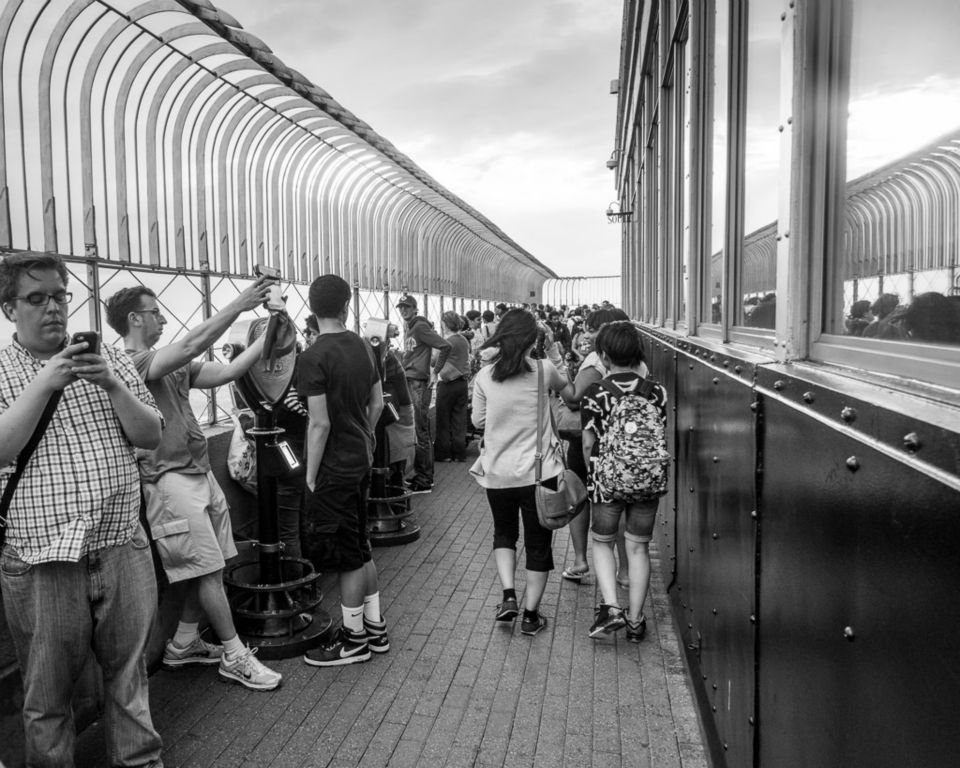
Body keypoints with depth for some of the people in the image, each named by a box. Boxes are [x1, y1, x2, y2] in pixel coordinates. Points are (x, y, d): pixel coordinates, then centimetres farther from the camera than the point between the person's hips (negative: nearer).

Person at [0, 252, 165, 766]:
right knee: (47, 695, 12)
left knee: (129, 676, 14)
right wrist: (44, 384, -16)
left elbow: (151, 436, 5)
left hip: (123, 549, 2)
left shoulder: (110, 359, 9)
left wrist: (113, 386, -10)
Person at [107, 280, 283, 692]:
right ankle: (235, 656, 7)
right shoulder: (130, 363, -11)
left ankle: (183, 643, 29)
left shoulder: (174, 365, 16)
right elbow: (193, 344, -23)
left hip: (200, 471, 9)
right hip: (170, 478, -9)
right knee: (208, 569, -4)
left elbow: (226, 372, 8)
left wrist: (267, 338, 2)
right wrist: (241, 303, -23)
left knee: (211, 567, 13)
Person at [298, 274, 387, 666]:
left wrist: (311, 475, -12)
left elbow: (320, 423, -20)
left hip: (333, 470, -7)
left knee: (346, 558, 5)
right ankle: (375, 627, 31)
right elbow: (377, 403, 10)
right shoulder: (362, 346, 3)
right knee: (359, 549, 19)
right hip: (360, 461, 8)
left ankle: (355, 640, 20)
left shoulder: (314, 358, -18)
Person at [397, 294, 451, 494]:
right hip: (409, 383, 9)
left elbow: (445, 346, -17)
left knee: (421, 433, -5)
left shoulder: (420, 327, -10)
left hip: (420, 384, -9)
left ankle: (424, 481, 1)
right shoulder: (409, 329, 17)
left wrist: (435, 371, -14)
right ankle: (423, 475, 22)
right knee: (415, 432, 13)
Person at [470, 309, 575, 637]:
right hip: (538, 472, -2)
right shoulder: (543, 370, -8)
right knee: (538, 543, 12)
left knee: (503, 533, 24)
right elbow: (567, 388, 12)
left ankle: (508, 595, 9)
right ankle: (530, 614, 19)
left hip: (497, 472, 2)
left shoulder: (484, 376, -5)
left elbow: (478, 421, 4)